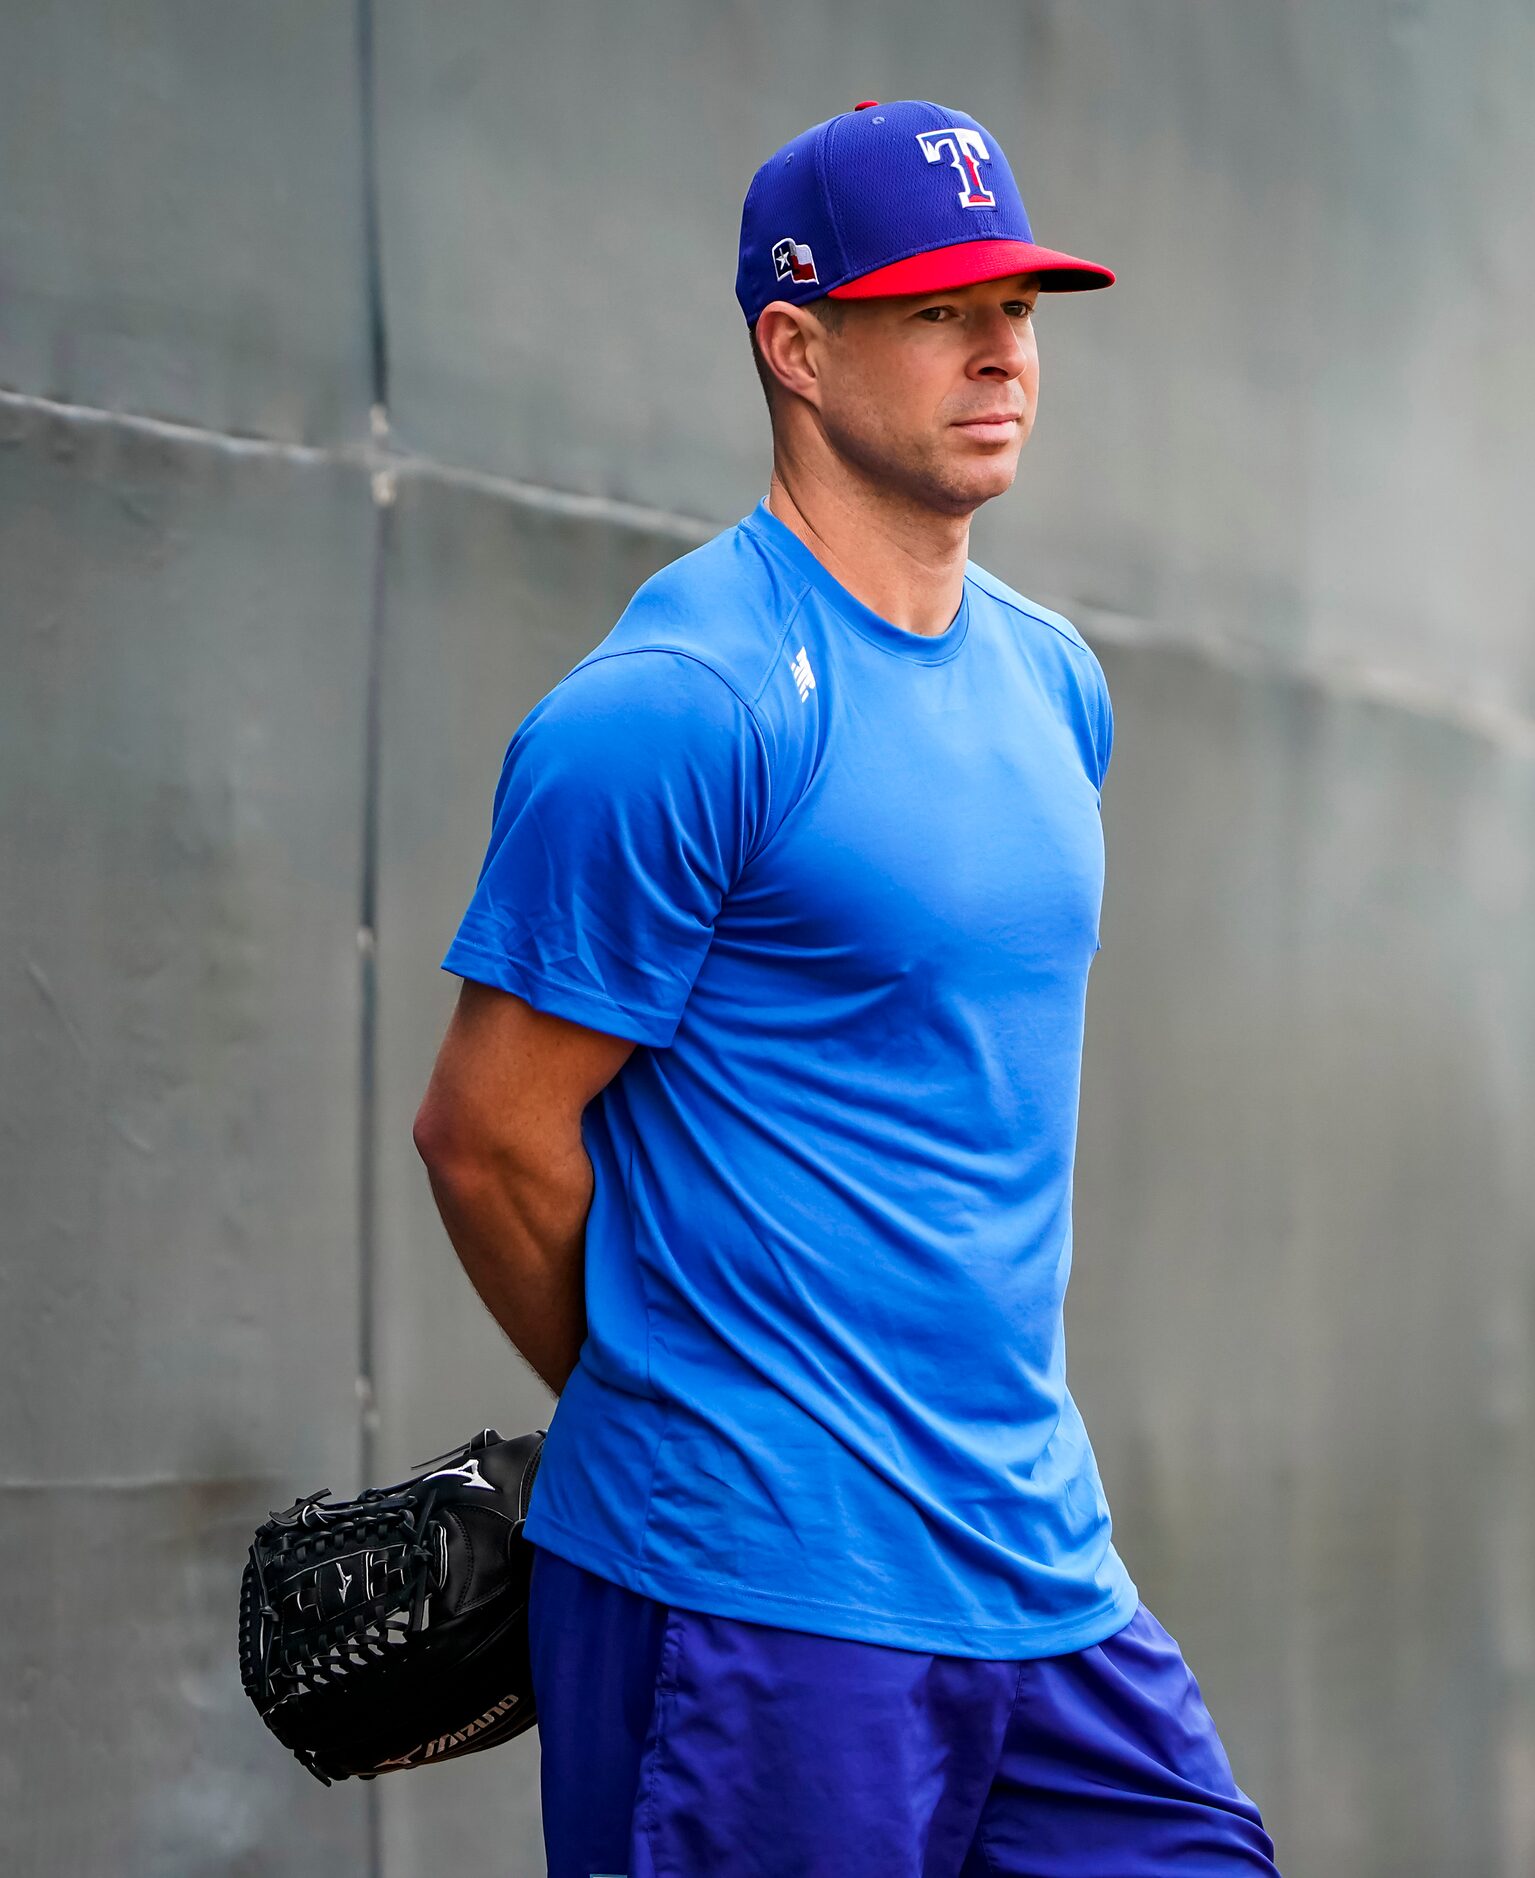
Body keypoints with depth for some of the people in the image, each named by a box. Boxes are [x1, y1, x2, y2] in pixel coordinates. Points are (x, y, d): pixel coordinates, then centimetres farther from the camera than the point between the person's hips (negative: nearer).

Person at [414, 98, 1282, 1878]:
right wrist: (666, 1411, 4)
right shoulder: (674, 709, -13)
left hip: (1046, 1580, 7)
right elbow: (487, 1132, -11)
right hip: (757, 1603, -7)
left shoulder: (1053, 680, 12)